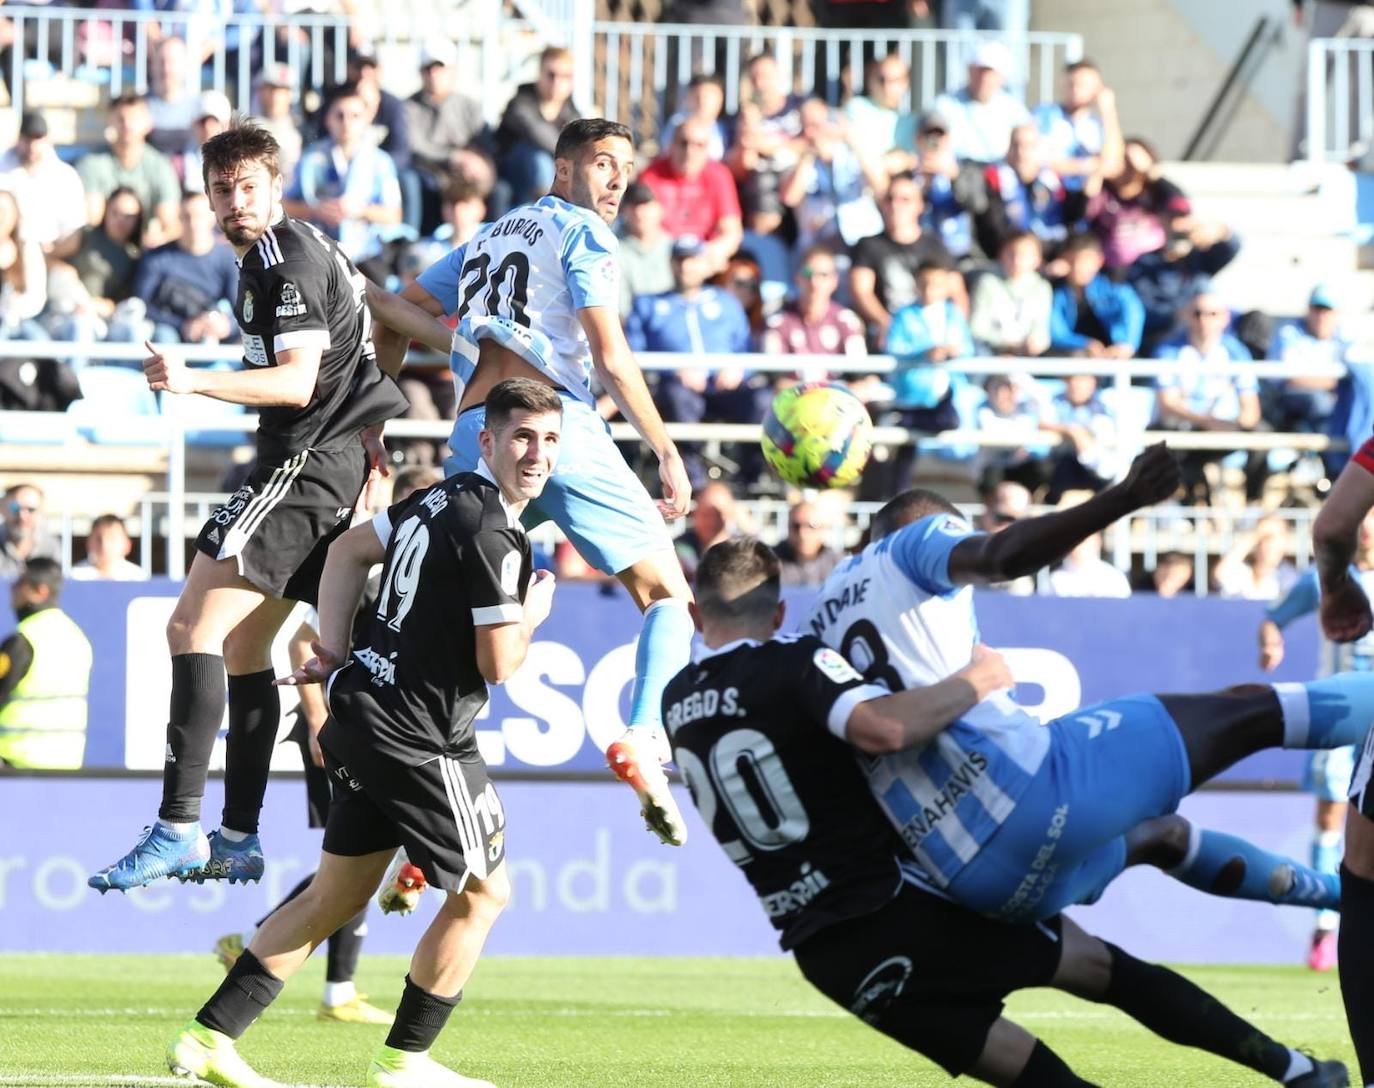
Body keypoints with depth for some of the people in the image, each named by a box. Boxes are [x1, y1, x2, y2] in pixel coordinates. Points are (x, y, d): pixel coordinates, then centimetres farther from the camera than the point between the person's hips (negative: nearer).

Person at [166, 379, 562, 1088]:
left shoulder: (442, 499, 11)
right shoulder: (493, 536, -18)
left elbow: (348, 550, 22)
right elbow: (498, 663, -18)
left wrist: (337, 651, 18)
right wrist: (529, 616, 2)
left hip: (362, 718, 9)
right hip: (420, 740, -9)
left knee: (336, 895, 15)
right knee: (482, 892, 6)